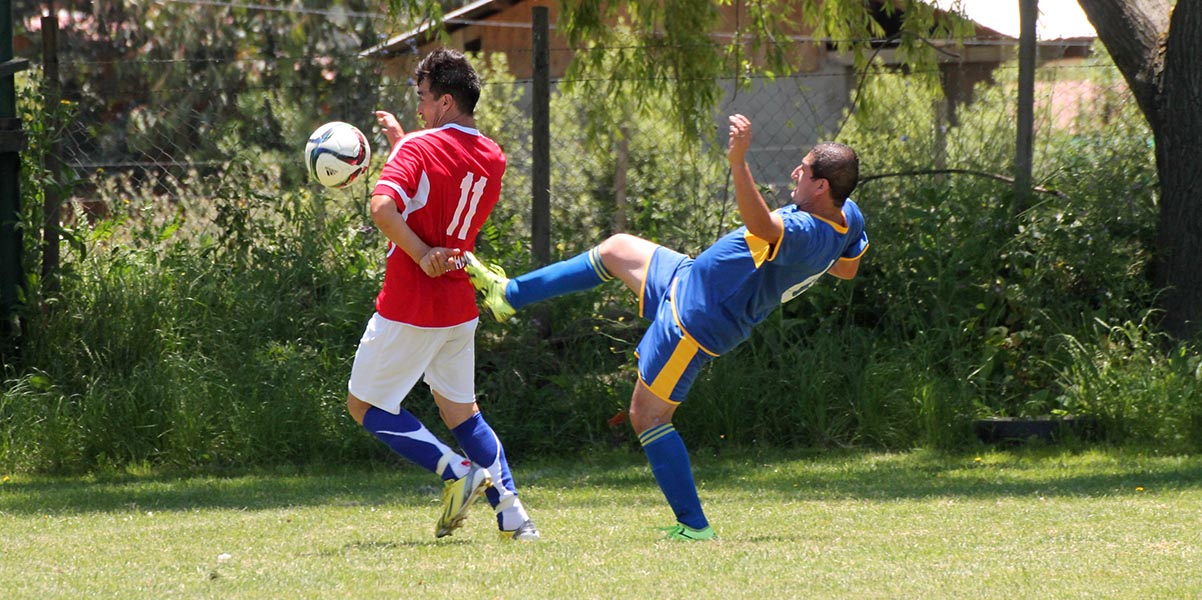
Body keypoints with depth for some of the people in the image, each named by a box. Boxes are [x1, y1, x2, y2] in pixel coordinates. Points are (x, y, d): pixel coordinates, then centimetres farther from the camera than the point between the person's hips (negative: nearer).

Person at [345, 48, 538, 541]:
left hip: (410, 308, -7)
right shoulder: (493, 159, 7)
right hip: (460, 305, 7)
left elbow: (383, 207, -30)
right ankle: (510, 512, 6)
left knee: (365, 405, 6)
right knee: (460, 410, 19)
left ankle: (458, 472, -9)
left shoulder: (419, 149, -15)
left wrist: (421, 255, -19)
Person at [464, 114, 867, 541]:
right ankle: (508, 295, 38)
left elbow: (762, 225, -57)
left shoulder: (807, 234, -35)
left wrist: (739, 163, -68)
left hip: (695, 319, -10)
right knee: (616, 249, 25)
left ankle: (694, 525, 5)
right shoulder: (848, 216, -5)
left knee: (648, 416, 0)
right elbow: (847, 268, 16)